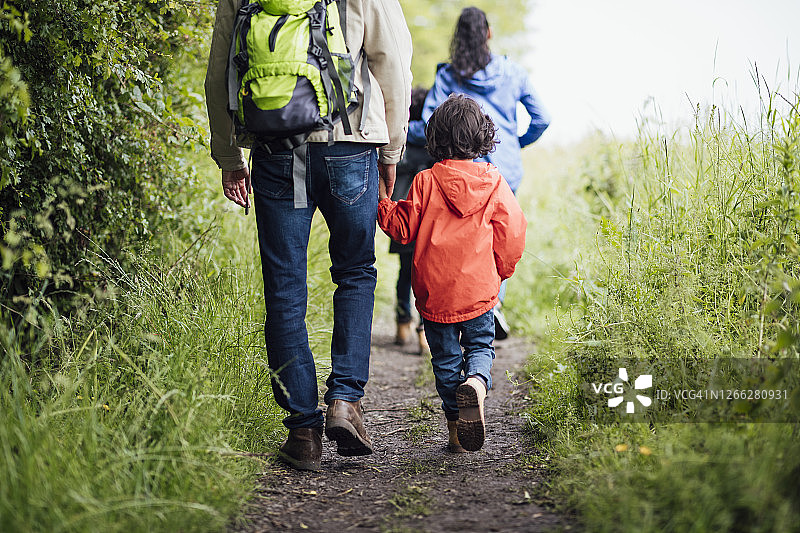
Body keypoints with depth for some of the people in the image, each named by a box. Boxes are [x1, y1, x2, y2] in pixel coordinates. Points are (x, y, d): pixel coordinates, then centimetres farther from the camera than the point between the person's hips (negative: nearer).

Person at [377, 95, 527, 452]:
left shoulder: (426, 182, -6)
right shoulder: (493, 182, -2)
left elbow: (403, 228, -3)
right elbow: (512, 236, -1)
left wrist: (382, 201, 11)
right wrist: (500, 272, 14)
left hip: (434, 292, 0)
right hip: (479, 289, 0)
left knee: (445, 357, 12)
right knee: (480, 345, 17)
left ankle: (456, 429, 14)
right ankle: (477, 382, -17)